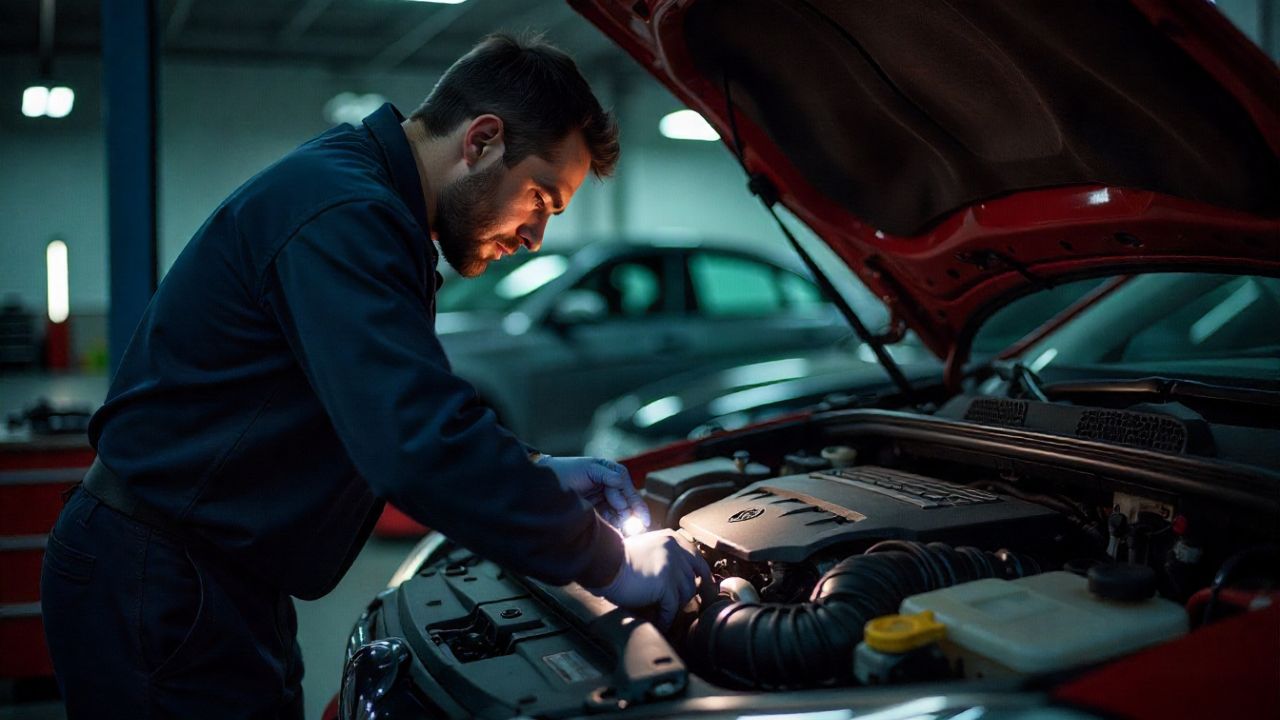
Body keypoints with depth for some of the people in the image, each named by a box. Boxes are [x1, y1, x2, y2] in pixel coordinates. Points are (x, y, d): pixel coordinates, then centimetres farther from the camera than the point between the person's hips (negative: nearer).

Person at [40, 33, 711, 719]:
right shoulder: (340, 213, -24)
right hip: (155, 587, -10)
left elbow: (403, 414, 19)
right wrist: (608, 560, -23)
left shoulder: (368, 208, 10)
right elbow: (426, 448, -33)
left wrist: (541, 474, 8)